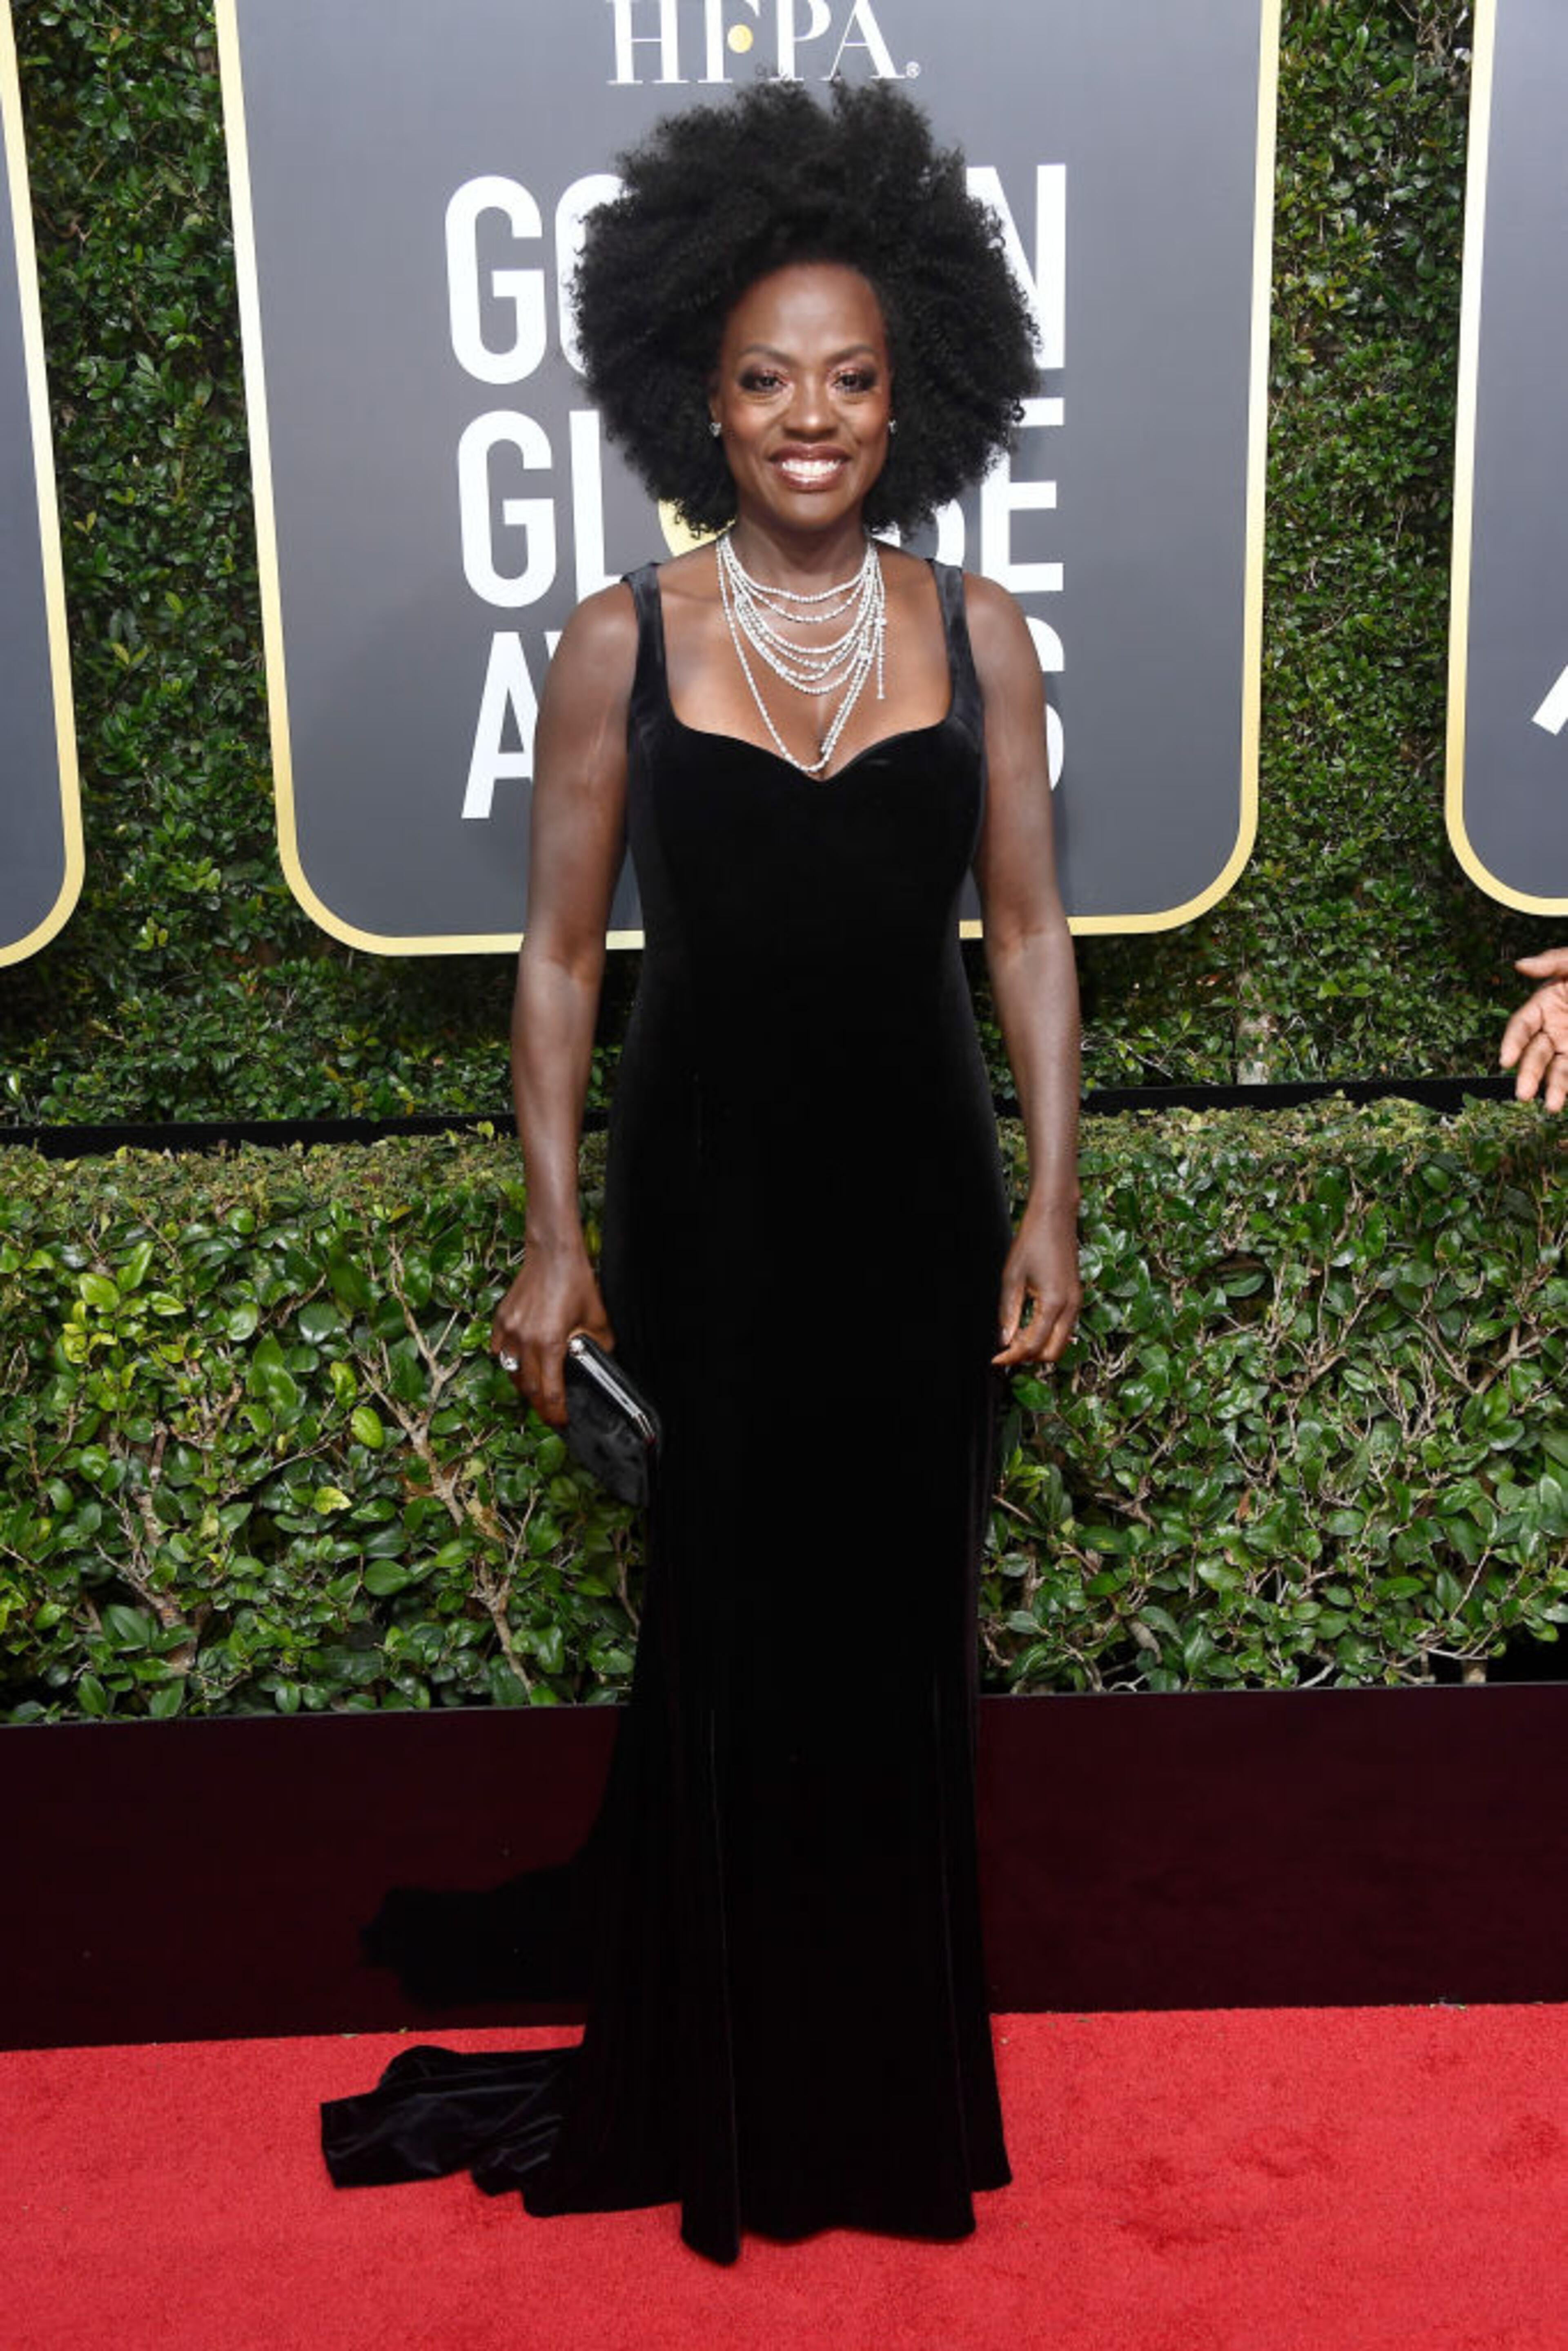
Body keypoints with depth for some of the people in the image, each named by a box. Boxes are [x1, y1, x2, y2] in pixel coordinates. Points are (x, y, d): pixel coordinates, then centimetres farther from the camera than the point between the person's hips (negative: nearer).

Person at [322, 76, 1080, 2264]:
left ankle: (886, 2069, 35)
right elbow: (560, 955, -1)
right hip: (706, 1183, -1)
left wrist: (1052, 1203, -1)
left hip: (917, 1187, 2)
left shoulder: (976, 633, 1)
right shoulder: (623, 644, -3)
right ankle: (725, 2092, 33)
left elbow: (1029, 932, 4)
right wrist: (553, 1232, -4)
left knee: (900, 1619, 11)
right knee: (725, 1619, 9)